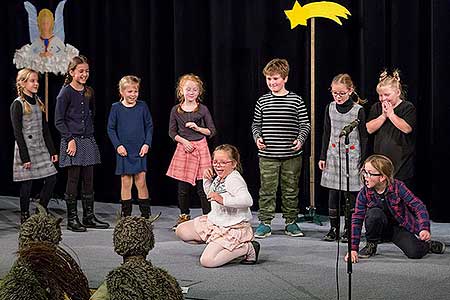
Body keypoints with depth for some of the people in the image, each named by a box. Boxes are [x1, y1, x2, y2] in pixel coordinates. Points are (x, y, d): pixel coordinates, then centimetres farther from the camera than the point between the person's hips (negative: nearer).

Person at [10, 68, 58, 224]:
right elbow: (17, 133, -12)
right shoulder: (17, 104, -8)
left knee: (51, 179, 1)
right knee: (27, 183, -1)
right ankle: (25, 217, 14)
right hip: (26, 149, -6)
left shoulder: (38, 102, 11)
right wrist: (25, 157, -16)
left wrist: (52, 151, 9)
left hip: (41, 148, 6)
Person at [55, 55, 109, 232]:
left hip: (88, 140, 6)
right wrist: (70, 139, -15)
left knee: (89, 179, 7)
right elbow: (59, 121, -9)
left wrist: (89, 131, 14)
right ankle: (72, 219, 5)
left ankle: (89, 217, 15)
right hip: (72, 140, -6)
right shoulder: (65, 93, -8)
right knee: (73, 179, -2)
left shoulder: (89, 92, 10)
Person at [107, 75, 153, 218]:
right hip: (124, 151, 0)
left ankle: (146, 214, 9)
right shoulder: (116, 108, -1)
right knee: (126, 182, 4)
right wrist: (117, 145, -7)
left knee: (141, 182, 0)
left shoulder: (142, 106, 2)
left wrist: (147, 144, -4)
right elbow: (111, 129, 3)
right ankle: (125, 215, 13)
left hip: (140, 151, 0)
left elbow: (149, 126, 7)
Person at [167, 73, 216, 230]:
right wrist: (183, 141, -8)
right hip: (183, 148, 2)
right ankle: (184, 216, 22)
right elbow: (172, 132, 7)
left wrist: (197, 128, -12)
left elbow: (211, 131, 3)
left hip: (200, 148, -2)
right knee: (183, 187, 6)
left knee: (202, 186, -3)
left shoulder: (202, 109, 0)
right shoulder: (176, 110, 4)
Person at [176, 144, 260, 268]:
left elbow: (247, 200, -38)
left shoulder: (234, 180, -23)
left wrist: (223, 200, -43)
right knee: (181, 231, 10)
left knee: (207, 261, -23)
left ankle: (248, 248, -7)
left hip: (232, 229, -10)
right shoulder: (219, 178, 6)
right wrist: (207, 180, 7)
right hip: (215, 223, 10)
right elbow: (210, 194, 26)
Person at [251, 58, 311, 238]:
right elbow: (256, 124, 14)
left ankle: (290, 222, 20)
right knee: (267, 189, 1)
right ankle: (265, 223, 9)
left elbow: (305, 124, 4)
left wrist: (300, 139, -12)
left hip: (291, 155, 0)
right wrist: (257, 137, -4)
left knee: (290, 189, 8)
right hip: (268, 155, 1)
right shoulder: (262, 101, 5)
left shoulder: (296, 100, 1)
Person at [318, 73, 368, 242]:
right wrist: (323, 156, 8)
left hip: (352, 157, -3)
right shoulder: (330, 108, 5)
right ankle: (333, 228, 13)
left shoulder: (358, 110, -6)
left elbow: (363, 137, -3)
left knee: (351, 194, -2)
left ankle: (348, 229, 9)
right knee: (333, 194, 4)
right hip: (333, 156, 3)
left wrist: (363, 161, -6)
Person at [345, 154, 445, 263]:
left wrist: (425, 229, -37)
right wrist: (353, 249, -25)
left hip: (400, 227, -1)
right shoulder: (364, 193, -16)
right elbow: (356, 220, -17)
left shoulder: (398, 187, -20)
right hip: (380, 229, 1)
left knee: (415, 253, -22)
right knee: (375, 213, -32)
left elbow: (418, 206, -21)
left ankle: (428, 245, 16)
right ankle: (371, 246, -7)